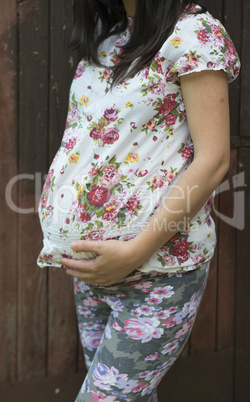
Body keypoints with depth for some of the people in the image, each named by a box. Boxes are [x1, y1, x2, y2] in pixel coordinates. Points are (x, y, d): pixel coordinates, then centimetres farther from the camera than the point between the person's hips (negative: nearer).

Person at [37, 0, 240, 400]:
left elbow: (213, 161, -17)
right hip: (95, 262, 7)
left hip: (159, 266, -7)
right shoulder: (103, 35, 12)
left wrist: (135, 252, -19)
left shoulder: (194, 34, -11)